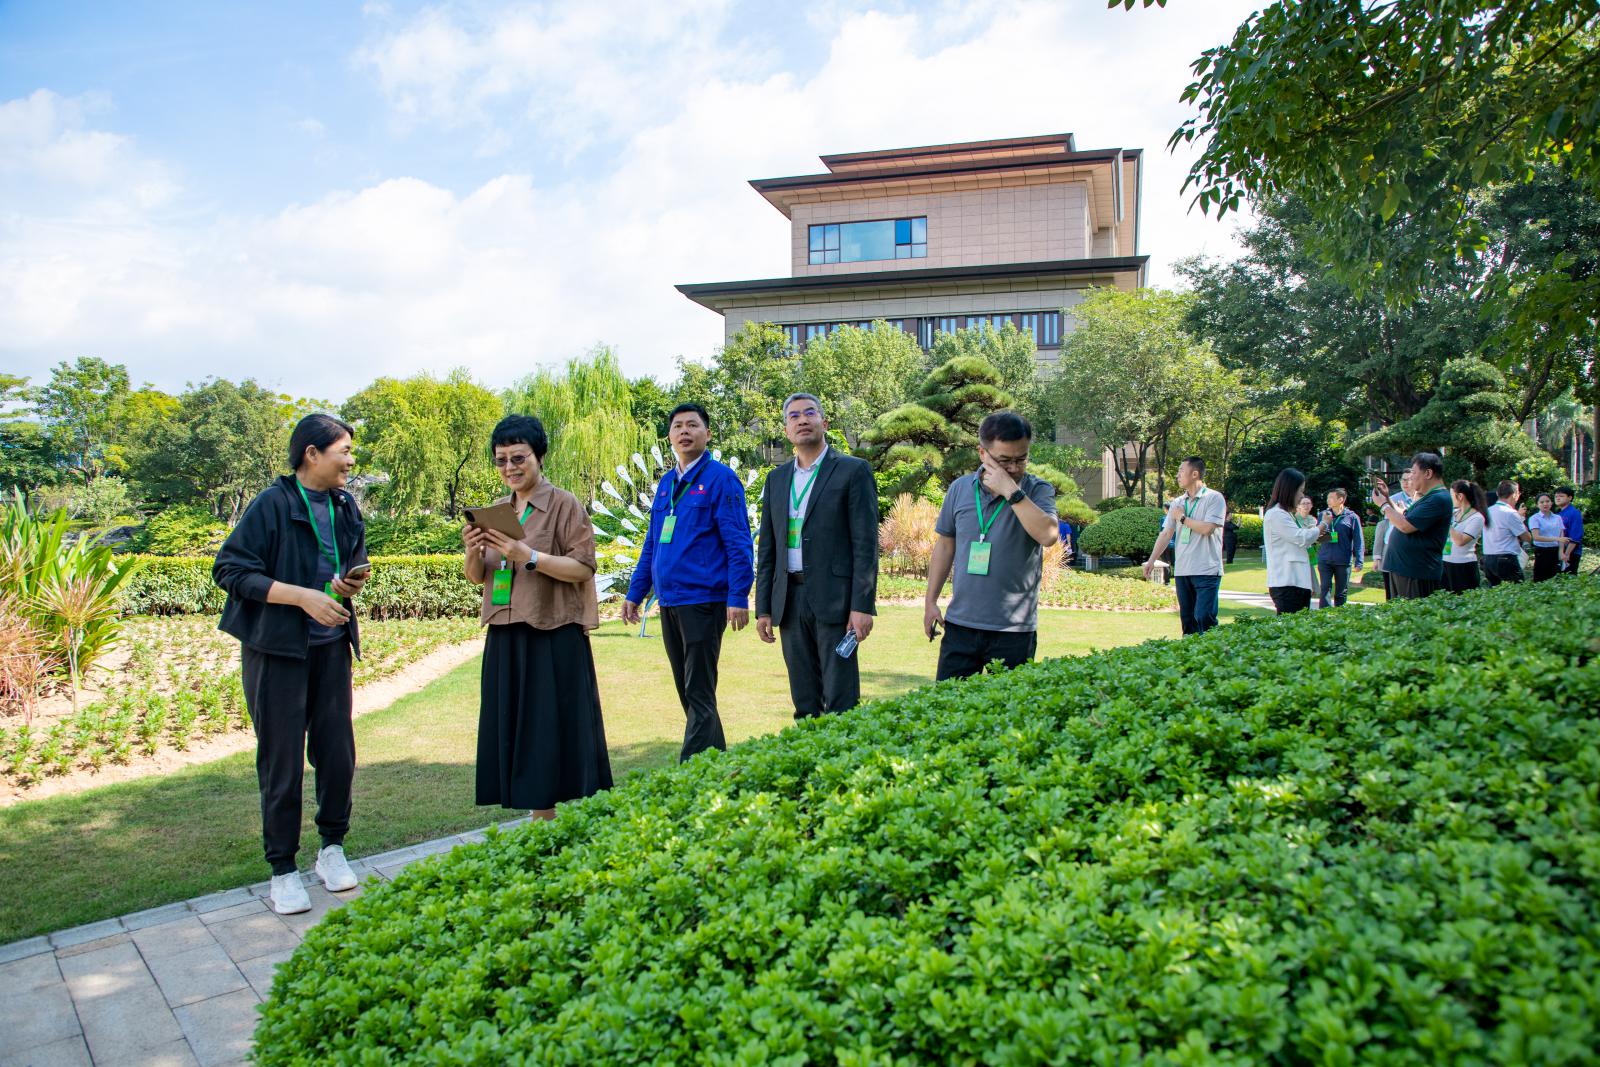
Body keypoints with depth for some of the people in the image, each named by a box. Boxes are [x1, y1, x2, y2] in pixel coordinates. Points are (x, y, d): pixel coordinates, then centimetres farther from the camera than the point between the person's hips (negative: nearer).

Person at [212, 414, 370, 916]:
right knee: (281, 759, 2)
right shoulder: (272, 505, -12)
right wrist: (304, 596, -21)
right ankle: (283, 870, 15)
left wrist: (354, 582, -3)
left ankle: (332, 847, 27)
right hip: (276, 648, -5)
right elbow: (229, 569, -14)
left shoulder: (346, 506, 6)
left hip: (331, 645, 5)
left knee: (337, 751, 8)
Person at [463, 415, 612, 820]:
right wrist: (473, 553, -6)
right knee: (519, 731, 8)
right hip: (505, 638, 6)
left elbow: (582, 567, -11)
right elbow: (476, 577, 16)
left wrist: (529, 556, -21)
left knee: (558, 729, -4)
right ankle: (540, 819, 17)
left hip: (554, 638, -6)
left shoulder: (564, 505, -4)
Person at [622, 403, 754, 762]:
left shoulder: (720, 478, -6)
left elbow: (738, 543, -11)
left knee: (699, 693, -4)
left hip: (703, 601, -7)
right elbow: (651, 544, 19)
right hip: (669, 603, 8)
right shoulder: (666, 484, 15)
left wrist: (738, 598, -17)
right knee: (687, 692, 13)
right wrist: (635, 594, 15)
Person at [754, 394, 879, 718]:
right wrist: (763, 608, 10)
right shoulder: (776, 478, 15)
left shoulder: (853, 471, 0)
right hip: (790, 602, 5)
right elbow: (767, 548, 15)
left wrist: (863, 605, -13)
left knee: (840, 704, -4)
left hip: (834, 601, -5)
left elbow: (866, 543, -6)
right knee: (804, 705, 10)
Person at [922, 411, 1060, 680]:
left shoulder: (1038, 491, -2)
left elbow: (1048, 536, -21)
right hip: (960, 624, 3)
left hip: (1014, 629, -2)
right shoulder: (960, 488, 5)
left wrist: (1011, 491, -21)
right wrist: (930, 601, 11)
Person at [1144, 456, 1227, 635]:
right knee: (1187, 619, 8)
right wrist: (1151, 560, 3)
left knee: (1204, 618, -13)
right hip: (1182, 571, 6)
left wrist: (1182, 518, -4)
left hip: (1207, 571, -6)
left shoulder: (1214, 498, -4)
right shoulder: (1177, 503, 14)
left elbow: (1207, 528, -17)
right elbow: (1166, 534, 11)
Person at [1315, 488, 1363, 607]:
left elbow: (1358, 542, 0)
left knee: (1341, 593, 8)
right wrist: (1323, 523, -11)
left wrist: (1358, 562, -7)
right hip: (1324, 560, 1)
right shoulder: (1324, 515, 8)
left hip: (1343, 561, -1)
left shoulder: (1352, 517, 0)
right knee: (1325, 590, -6)